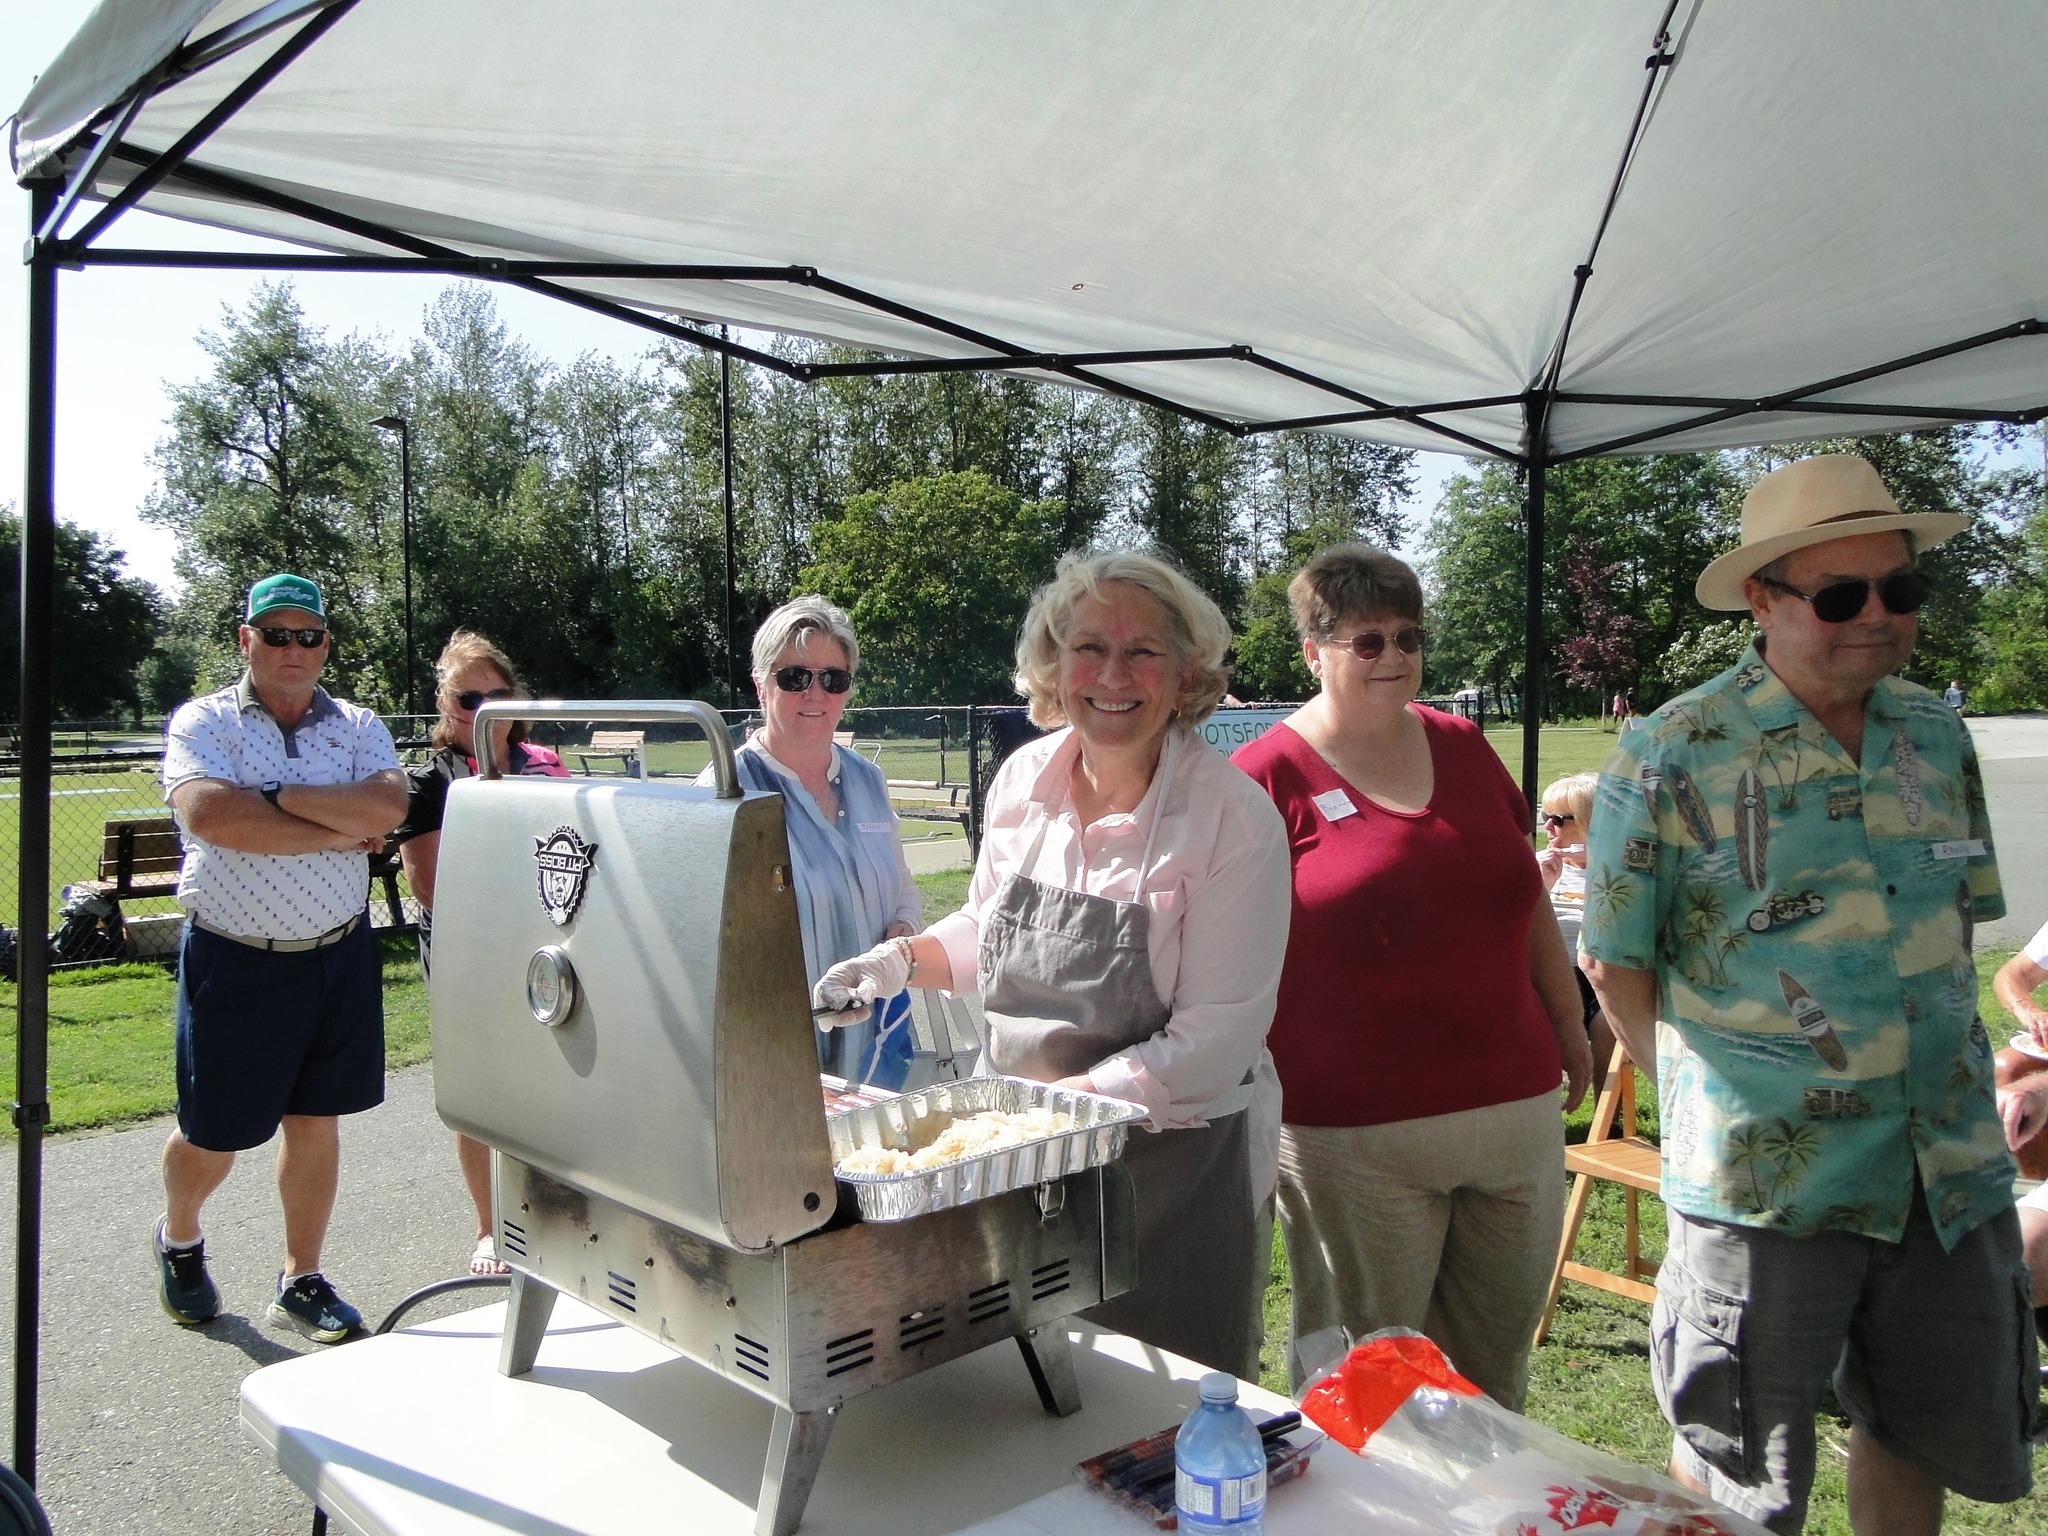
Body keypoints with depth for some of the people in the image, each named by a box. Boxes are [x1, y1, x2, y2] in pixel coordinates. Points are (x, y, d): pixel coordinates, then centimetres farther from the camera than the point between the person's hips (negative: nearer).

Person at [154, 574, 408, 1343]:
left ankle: (301, 1280, 27)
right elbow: (210, 815, -23)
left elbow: (388, 806, -15)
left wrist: (277, 797, -18)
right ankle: (178, 1240, 42)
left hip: (339, 955, 2)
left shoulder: (358, 727, 4)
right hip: (234, 961, -2)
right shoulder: (204, 722, -3)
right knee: (213, 1133, 10)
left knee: (315, 1121, 11)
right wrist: (343, 830, -17)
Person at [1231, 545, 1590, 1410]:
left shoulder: (1462, 748, 10)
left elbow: (1526, 897, 18)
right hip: (1357, 1134, -5)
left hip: (1516, 1106, 6)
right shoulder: (1271, 774, -7)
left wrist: (1569, 1023, 21)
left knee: (1497, 1363, 18)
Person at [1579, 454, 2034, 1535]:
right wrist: (1709, 1099, -8)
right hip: (1765, 1181, -5)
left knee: (1930, 1432, 22)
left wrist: (1942, 1071, 10)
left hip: (1952, 1170, 6)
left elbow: (1957, 922, 16)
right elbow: (1614, 963, -8)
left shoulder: (1937, 736, 5)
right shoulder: (1673, 755, -13)